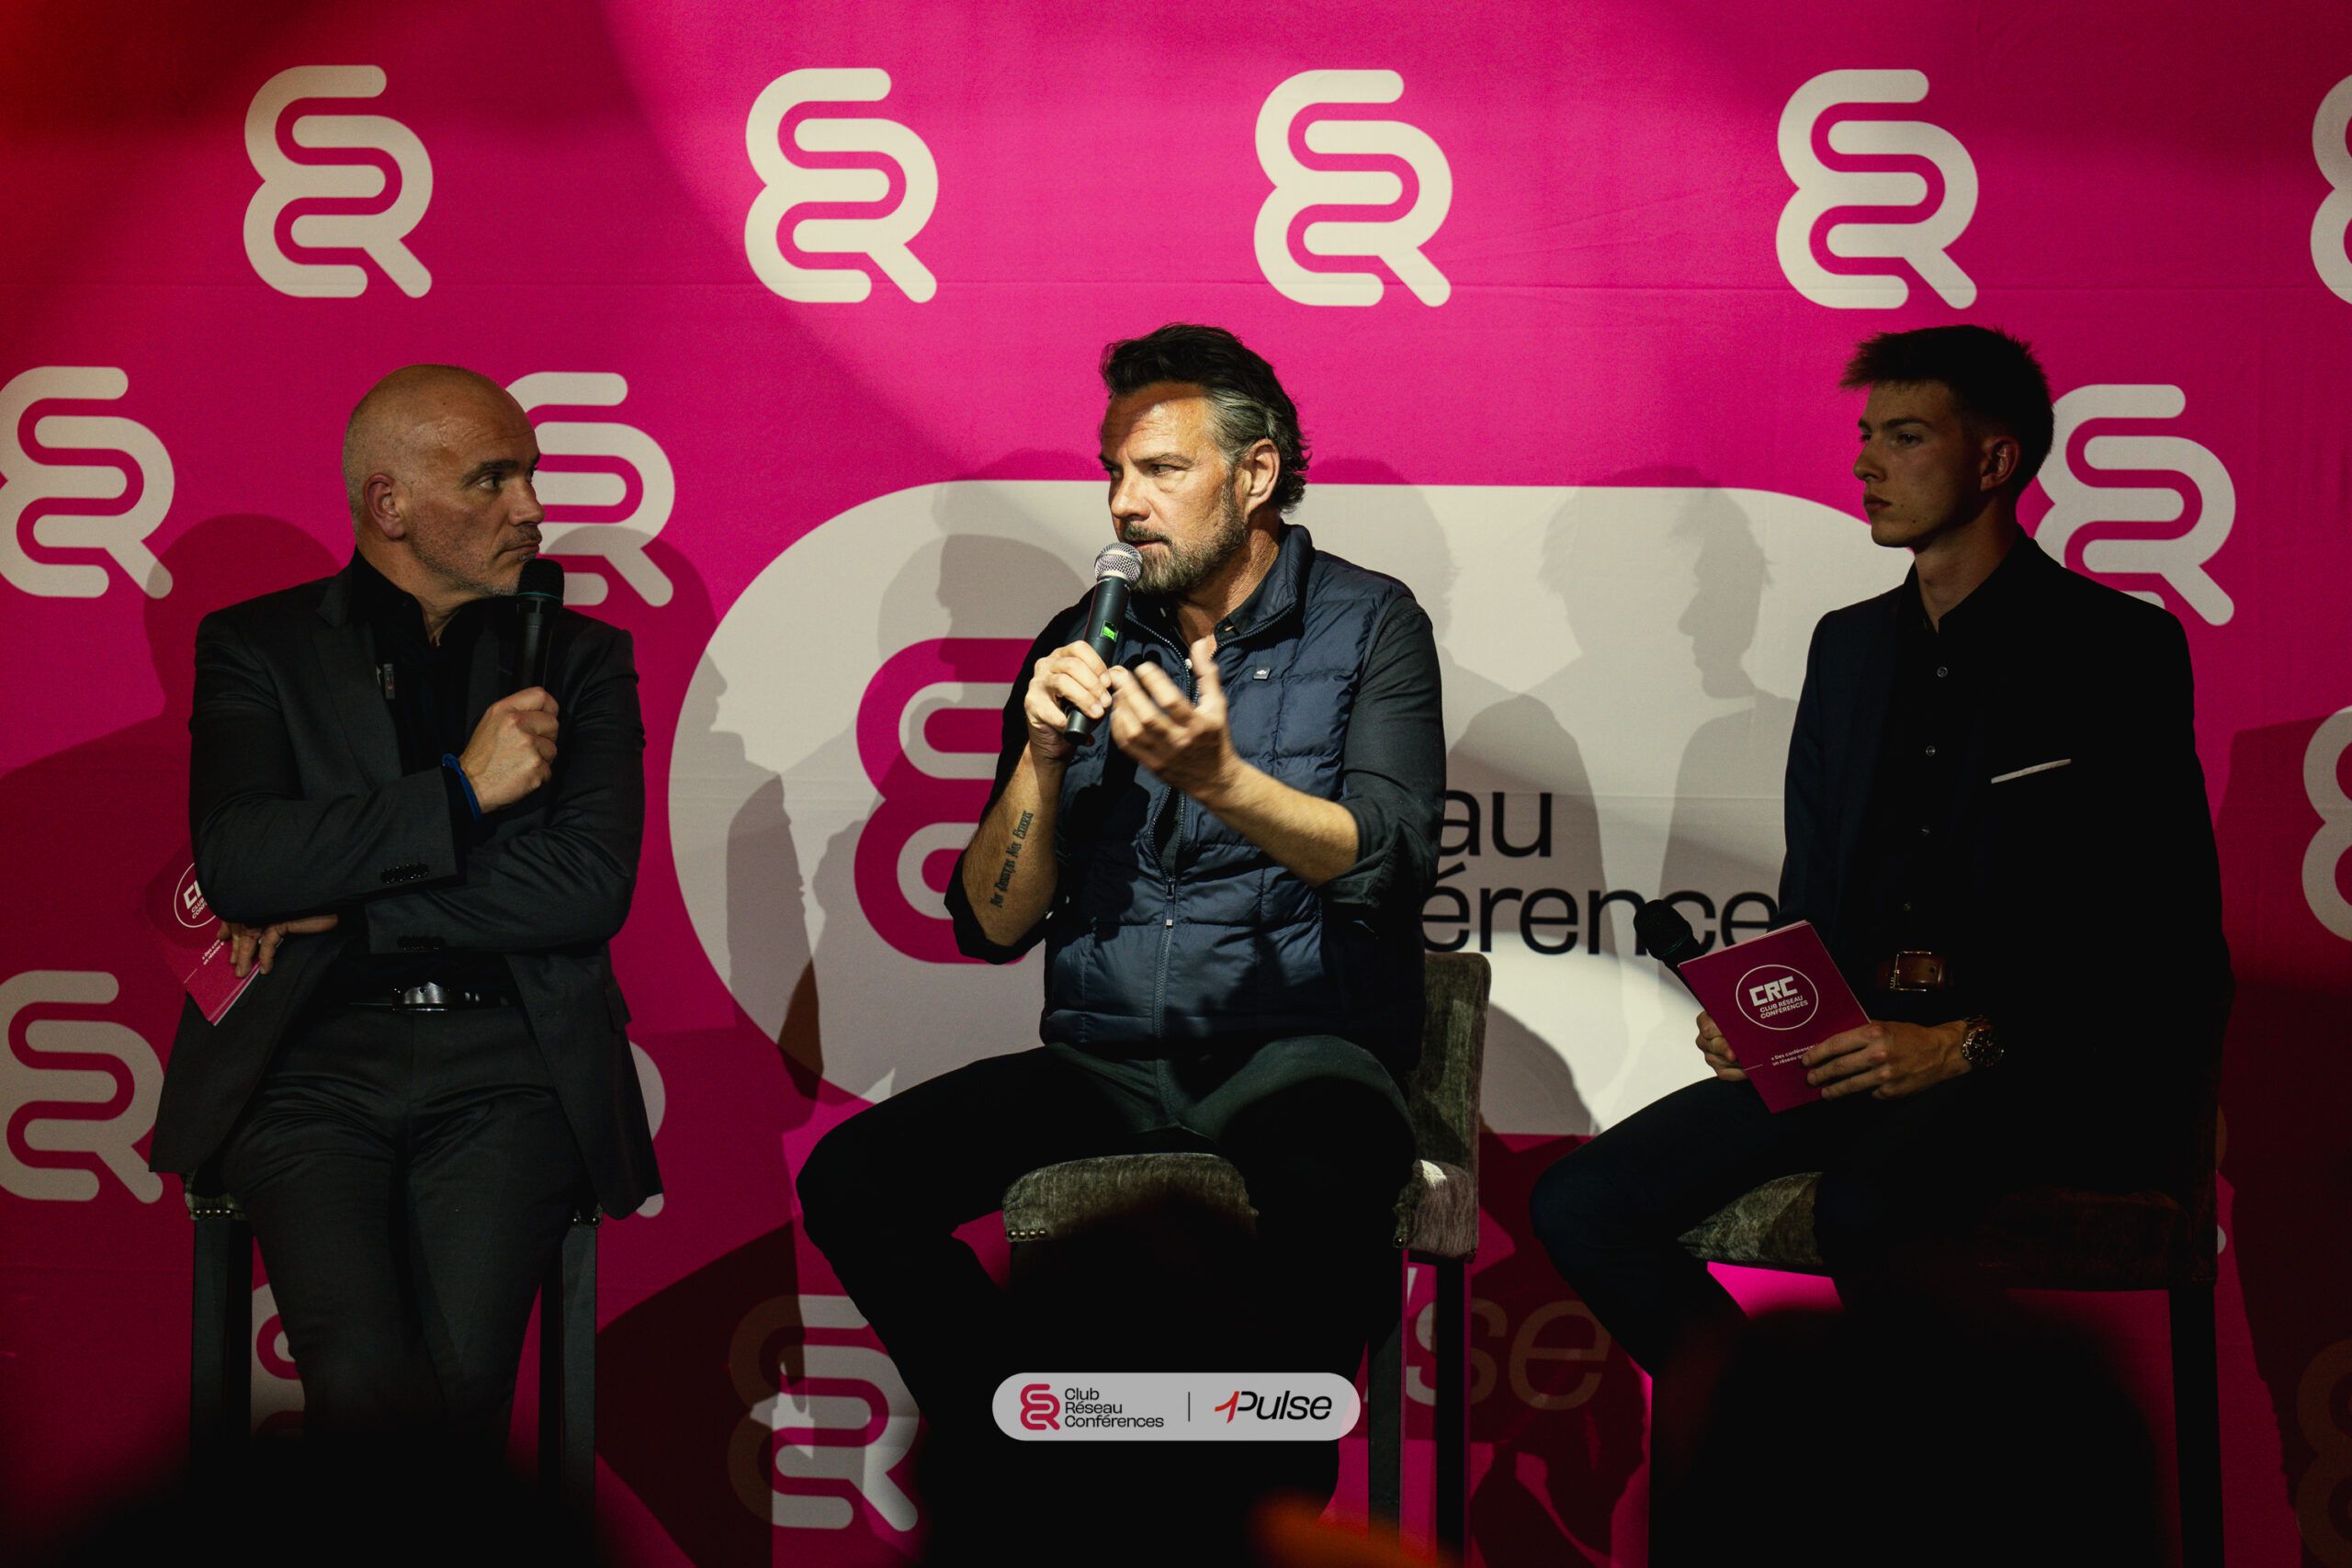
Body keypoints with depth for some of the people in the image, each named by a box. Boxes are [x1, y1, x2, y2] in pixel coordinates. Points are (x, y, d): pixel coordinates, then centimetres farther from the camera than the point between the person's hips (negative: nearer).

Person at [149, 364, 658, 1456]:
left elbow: (591, 886, 0)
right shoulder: (257, 648, 12)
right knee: (365, 1382, -25)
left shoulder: (580, 659, 15)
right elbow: (235, 867, -5)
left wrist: (345, 909, -4)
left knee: (462, 1376, -24)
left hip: (507, 1071, 1)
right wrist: (460, 790, -8)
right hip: (313, 1061, -1)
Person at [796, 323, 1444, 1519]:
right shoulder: (1081, 647, 13)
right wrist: (1042, 757, -7)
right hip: (1103, 1067, 4)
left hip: (1299, 1054, -4)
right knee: (852, 1178, -21)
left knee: (1324, 1194, -40)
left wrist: (1222, 779, -26)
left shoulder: (1369, 625, 5)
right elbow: (991, 927, 10)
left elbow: (1387, 861, -11)